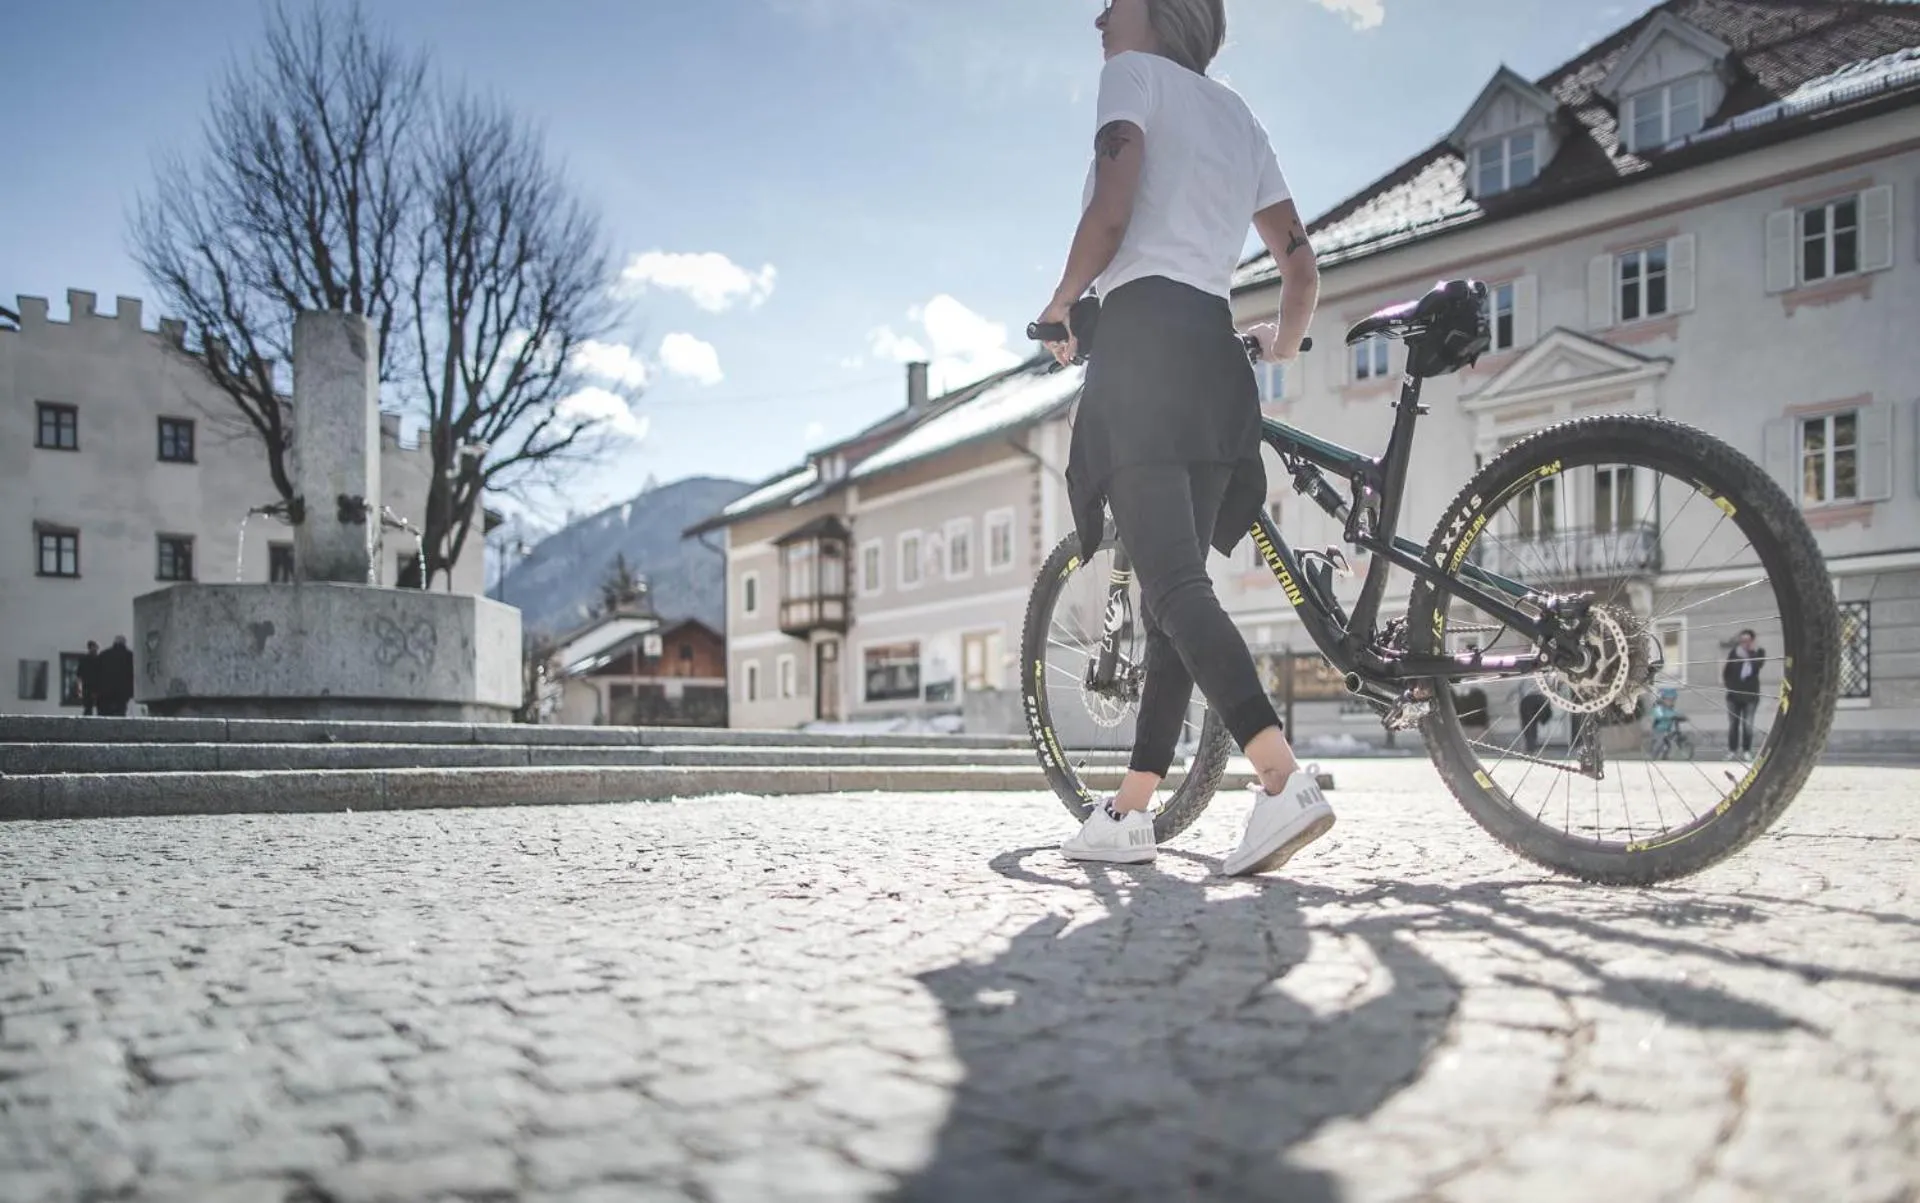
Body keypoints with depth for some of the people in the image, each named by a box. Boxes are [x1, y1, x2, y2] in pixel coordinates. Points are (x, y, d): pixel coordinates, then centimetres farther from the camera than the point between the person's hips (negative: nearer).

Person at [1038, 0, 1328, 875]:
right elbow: (1302, 268, 21)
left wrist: (1060, 306, 5)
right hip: (1217, 362, 8)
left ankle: (1286, 784, -29)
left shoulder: (1135, 73, 7)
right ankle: (1129, 812, 10)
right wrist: (1281, 343, 39)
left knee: (1175, 588, -16)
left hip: (1145, 337, -8)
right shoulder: (1238, 115, 27)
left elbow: (1110, 213, -11)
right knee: (1175, 589, 6)